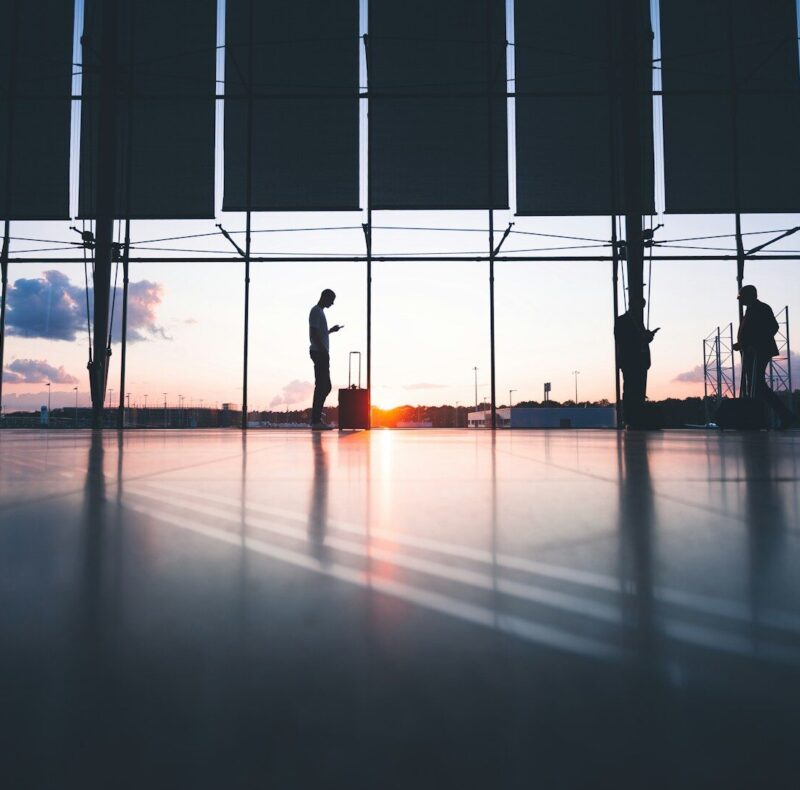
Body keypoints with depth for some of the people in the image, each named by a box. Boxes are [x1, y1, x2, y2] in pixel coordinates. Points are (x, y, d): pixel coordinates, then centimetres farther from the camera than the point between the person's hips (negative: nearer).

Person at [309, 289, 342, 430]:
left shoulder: (319, 311, 22)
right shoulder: (316, 311, -9)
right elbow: (314, 333, -18)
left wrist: (331, 330, 26)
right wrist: (324, 351, -21)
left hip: (322, 353, 10)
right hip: (319, 353, -10)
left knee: (324, 386, 11)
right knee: (322, 386, -11)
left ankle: (317, 418, 16)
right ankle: (316, 420, -9)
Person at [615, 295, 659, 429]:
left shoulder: (639, 320, 24)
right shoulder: (621, 321, 1)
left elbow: (640, 340, 22)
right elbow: (620, 340, -10)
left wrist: (647, 336, 1)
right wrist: (641, 338, -16)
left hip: (641, 362, 7)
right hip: (629, 362, -7)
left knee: (640, 393, 2)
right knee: (630, 392, -10)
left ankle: (639, 422, 3)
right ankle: (629, 421, -11)